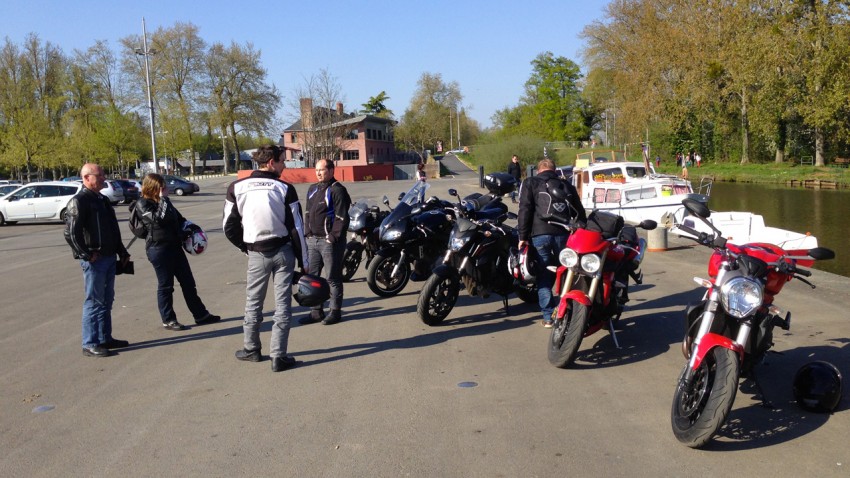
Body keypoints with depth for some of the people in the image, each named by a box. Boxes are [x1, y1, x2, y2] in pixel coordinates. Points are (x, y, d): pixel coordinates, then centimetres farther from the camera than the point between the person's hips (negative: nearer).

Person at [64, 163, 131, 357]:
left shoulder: (102, 200, 16)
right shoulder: (79, 201, -12)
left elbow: (113, 230, 23)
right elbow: (71, 233, -20)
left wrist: (122, 252, 18)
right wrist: (87, 255, -18)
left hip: (109, 258, 9)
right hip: (94, 261, -9)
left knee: (106, 301, 15)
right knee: (94, 302, -4)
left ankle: (105, 338, 25)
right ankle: (90, 344, 3)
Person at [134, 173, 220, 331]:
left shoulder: (163, 201, 15)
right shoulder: (142, 204, -7)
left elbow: (179, 218, 25)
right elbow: (158, 219, -23)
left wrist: (188, 229, 10)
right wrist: (163, 199, -17)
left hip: (175, 246, 8)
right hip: (158, 248, -8)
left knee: (188, 282, 10)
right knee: (165, 285, 0)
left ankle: (201, 315, 17)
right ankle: (168, 320, 12)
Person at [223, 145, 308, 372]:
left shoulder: (237, 188, -3)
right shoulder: (285, 189, -8)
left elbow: (229, 226, -1)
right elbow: (296, 229, -7)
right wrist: (303, 261, 0)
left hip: (256, 254, 1)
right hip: (283, 251, -1)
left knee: (253, 302, 17)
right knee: (282, 304, 4)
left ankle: (251, 349, 30)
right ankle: (279, 357, 4)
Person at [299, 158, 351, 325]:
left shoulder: (337, 190, -10)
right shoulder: (312, 189, 15)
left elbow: (342, 218, -15)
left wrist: (333, 238, -18)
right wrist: (307, 234, 10)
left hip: (330, 241, -8)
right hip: (313, 241, 8)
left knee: (332, 278, 0)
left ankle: (335, 311, 10)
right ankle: (316, 311, 19)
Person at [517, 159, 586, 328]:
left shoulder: (530, 183, 10)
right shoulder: (567, 186, 21)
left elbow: (525, 210, -2)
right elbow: (580, 213, 18)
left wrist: (523, 236, -2)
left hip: (539, 234, -2)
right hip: (563, 234, 3)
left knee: (544, 277, 4)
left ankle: (548, 316, 4)